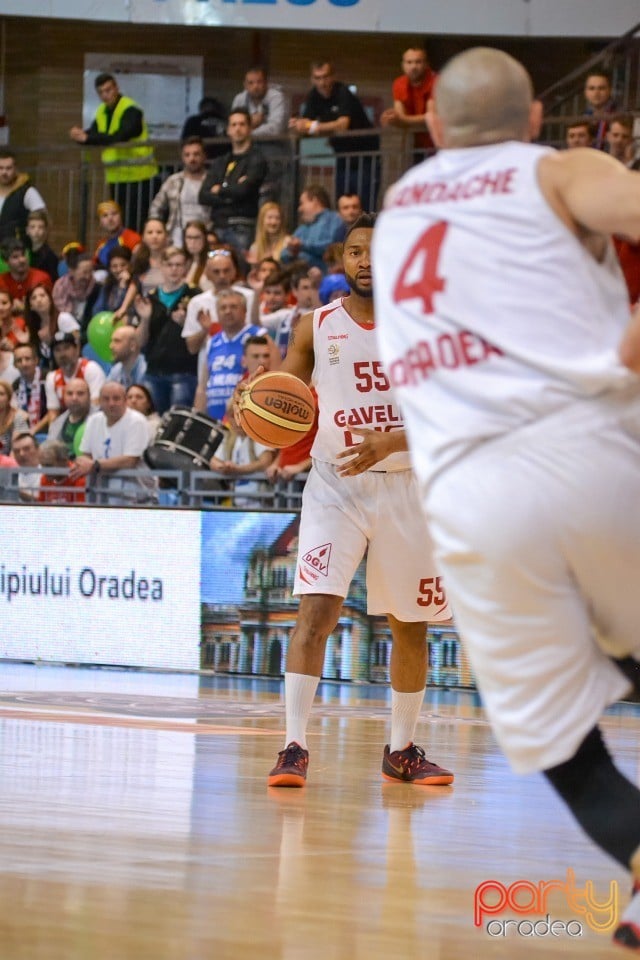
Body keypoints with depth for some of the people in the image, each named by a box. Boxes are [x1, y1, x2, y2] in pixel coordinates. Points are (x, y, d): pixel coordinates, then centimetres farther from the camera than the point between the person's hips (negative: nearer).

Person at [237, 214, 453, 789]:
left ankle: (402, 751, 24)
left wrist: (389, 443, -23)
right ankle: (294, 748, -21)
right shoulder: (316, 327, 4)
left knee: (410, 624, 10)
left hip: (405, 486, 1)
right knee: (316, 608, -18)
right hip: (335, 484, -1)